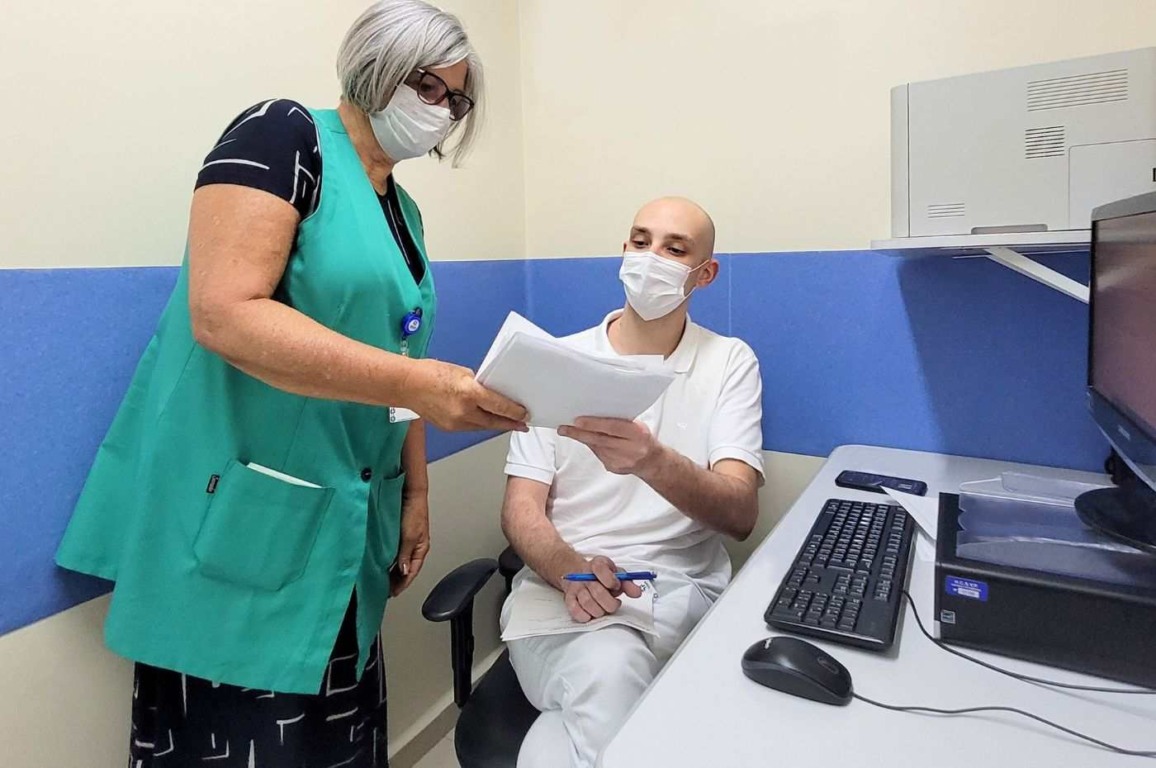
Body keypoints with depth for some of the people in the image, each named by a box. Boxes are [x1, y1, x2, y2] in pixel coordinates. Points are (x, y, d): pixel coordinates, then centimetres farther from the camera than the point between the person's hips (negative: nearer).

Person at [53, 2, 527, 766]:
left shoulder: (404, 214, 14)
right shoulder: (283, 134, -9)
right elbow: (223, 314, -22)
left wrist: (416, 491, 11)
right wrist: (413, 382, -28)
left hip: (346, 526, 8)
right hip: (243, 519, -7)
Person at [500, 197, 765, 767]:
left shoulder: (729, 361, 3)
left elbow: (740, 514, -10)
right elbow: (521, 510, 2)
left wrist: (653, 462, -31)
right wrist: (569, 569, -20)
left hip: (679, 586, 0)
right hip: (556, 578, 1)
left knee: (607, 676, -31)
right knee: (608, 674, -31)